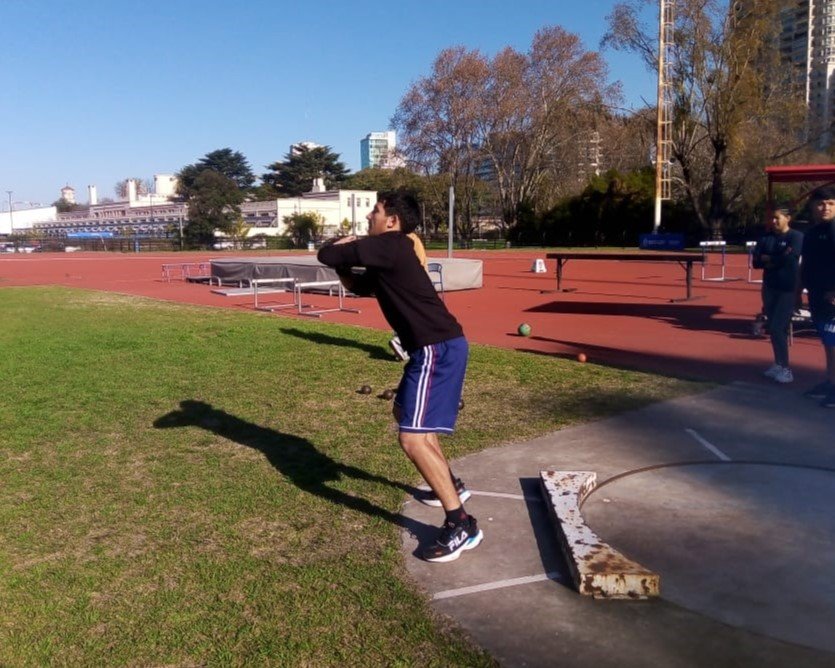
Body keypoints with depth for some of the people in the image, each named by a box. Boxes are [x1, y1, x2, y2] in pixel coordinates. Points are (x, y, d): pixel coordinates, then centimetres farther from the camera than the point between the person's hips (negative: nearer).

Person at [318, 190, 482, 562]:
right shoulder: (387, 255, 19)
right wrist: (344, 262, 13)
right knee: (405, 412, 29)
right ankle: (451, 486, 40)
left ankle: (461, 526, -9)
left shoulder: (387, 246, -13)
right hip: (435, 347, 11)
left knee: (413, 438, -16)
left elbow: (325, 255, -12)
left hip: (438, 349, -11)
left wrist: (343, 246, 10)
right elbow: (357, 286, 32)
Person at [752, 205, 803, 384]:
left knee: (778, 328, -12)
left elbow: (788, 258, -19)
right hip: (769, 287, 6)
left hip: (788, 289, -6)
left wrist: (768, 259, -4)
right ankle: (778, 364, 20)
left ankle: (786, 368, -5)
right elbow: (756, 262, 0)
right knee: (773, 328, 10)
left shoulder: (796, 237, -7)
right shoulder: (766, 238, 9)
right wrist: (777, 260, -14)